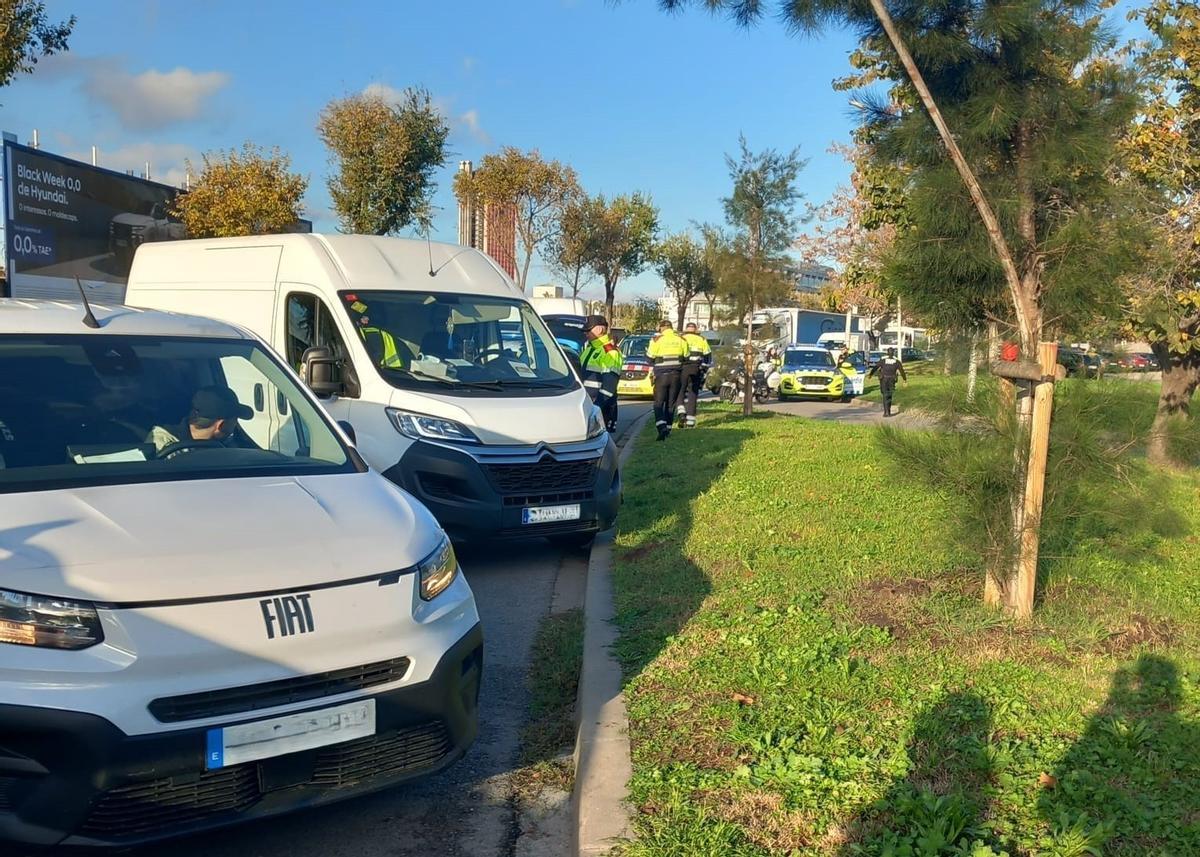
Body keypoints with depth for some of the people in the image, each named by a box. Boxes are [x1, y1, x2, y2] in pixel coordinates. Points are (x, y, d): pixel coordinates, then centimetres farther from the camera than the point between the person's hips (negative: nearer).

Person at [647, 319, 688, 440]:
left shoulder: (657, 340, -6)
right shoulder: (681, 339, 4)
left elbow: (650, 358, -1)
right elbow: (686, 357, 10)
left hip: (661, 375, -3)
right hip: (676, 375, 3)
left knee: (659, 403, 0)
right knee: (671, 403, 12)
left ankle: (662, 426, -19)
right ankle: (668, 427, 16)